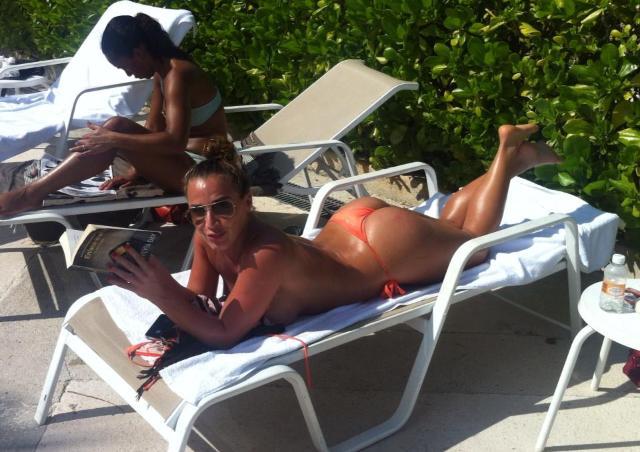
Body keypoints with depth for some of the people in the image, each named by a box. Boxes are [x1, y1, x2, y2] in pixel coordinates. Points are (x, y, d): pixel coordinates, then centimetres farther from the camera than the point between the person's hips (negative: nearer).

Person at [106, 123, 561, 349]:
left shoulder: (266, 256, -42)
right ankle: (507, 147, 43)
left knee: (473, 243, 25)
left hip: (387, 244, -6)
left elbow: (223, 333, -43)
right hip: (356, 222, 6)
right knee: (448, 226, 33)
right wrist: (172, 298, -32)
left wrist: (162, 294, -54)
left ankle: (511, 157, 36)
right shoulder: (210, 235, -20)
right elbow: (199, 299, -10)